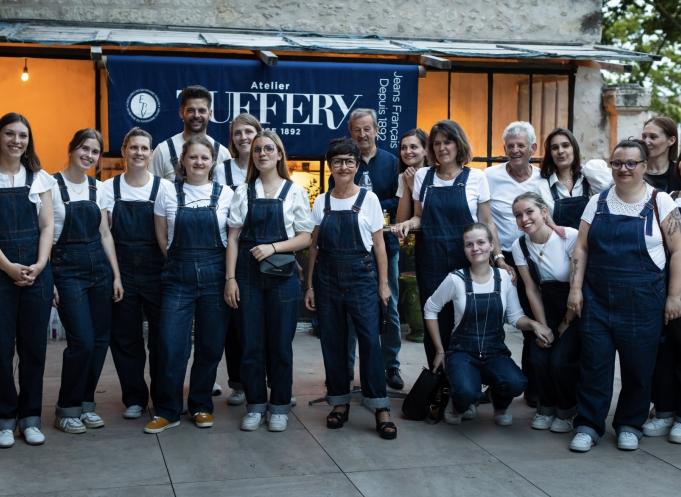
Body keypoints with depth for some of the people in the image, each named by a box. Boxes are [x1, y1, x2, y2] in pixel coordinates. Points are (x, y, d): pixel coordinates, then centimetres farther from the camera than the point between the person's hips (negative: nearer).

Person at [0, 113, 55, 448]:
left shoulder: (39, 178, 8)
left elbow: (47, 226, 5)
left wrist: (39, 265, -9)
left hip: (37, 272, 2)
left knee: (34, 347, 5)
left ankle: (30, 416, 16)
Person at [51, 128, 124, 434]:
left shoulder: (98, 188, 10)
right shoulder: (52, 185, -6)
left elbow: (105, 234, 12)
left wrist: (116, 275, 7)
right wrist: (48, 280, -11)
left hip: (99, 268, 5)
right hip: (67, 270, -5)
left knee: (100, 340, 4)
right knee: (82, 342, -10)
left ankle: (86, 403, 20)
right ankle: (67, 409, 7)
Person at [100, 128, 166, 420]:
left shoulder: (164, 188, -1)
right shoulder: (108, 188, 2)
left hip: (156, 272, -1)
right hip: (122, 273, 1)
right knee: (126, 338, 7)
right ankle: (134, 399, 20)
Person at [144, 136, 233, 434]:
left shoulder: (225, 194, 2)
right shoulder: (169, 192, 0)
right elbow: (162, 237, 6)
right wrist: (182, 263, 7)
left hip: (214, 277, 1)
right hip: (178, 277, -1)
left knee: (210, 345, 6)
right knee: (170, 345, -5)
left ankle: (201, 406, 23)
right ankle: (167, 411, 9)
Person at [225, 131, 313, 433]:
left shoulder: (294, 192, 4)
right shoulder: (243, 192, 7)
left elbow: (305, 238, 2)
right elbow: (233, 238, 4)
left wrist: (273, 247, -13)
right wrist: (230, 278, -3)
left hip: (282, 275, -1)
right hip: (248, 274, 1)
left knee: (280, 344, 4)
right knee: (251, 343, 4)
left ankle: (279, 406, 16)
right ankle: (255, 405, 17)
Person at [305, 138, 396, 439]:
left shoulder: (368, 199, -1)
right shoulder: (321, 202, 6)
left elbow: (379, 245, 1)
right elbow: (314, 246, 9)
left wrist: (383, 283, -2)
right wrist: (310, 285, 6)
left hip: (361, 277, -3)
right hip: (328, 278, 3)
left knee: (369, 340, -9)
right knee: (332, 342, 6)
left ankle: (380, 409, -5)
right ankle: (340, 402, 19)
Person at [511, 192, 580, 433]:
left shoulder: (570, 237, -21)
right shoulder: (519, 246, -6)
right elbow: (532, 291, -2)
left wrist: (566, 323, -8)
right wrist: (544, 328, -6)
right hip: (549, 310, 4)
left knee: (561, 359, -21)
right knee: (538, 357, -17)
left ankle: (566, 411, 8)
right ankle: (546, 407, 13)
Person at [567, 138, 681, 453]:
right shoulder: (597, 202, 7)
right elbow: (581, 248, 8)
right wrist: (576, 288, 1)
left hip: (642, 302, -2)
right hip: (597, 299, 2)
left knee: (638, 366, 7)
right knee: (594, 363, 4)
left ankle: (630, 425, 25)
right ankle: (588, 425, 15)